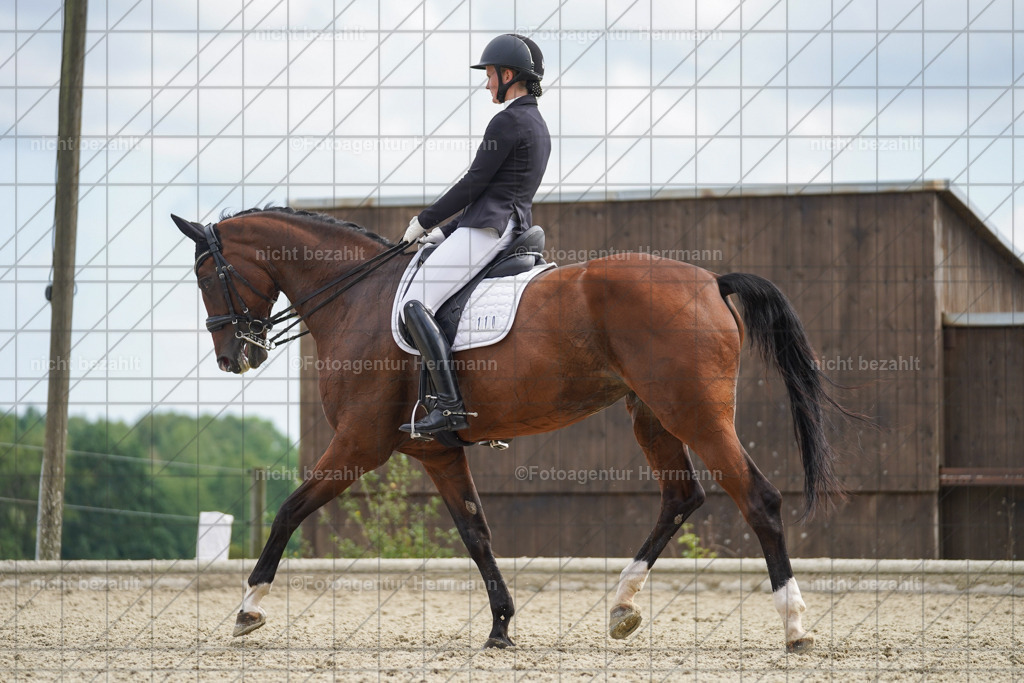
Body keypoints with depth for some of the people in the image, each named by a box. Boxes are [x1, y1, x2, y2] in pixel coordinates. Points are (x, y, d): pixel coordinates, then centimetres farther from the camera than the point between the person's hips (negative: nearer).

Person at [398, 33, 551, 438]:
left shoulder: (508, 122, -12)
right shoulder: (536, 125, 20)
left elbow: (474, 183, -12)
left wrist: (425, 221, -1)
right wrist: (446, 232, 19)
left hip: (488, 229, -11)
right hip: (513, 227, 11)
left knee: (415, 304, -18)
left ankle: (451, 407, -28)